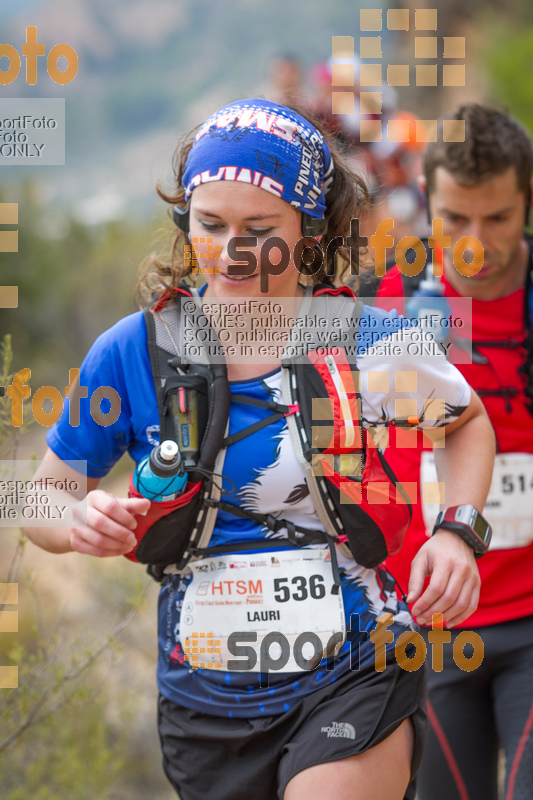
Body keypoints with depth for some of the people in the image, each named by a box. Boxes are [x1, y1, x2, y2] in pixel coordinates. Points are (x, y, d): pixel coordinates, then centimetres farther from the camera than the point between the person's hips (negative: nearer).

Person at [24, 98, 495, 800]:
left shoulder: (371, 344, -8)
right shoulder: (132, 353, -6)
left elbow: (467, 420, 13)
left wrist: (457, 533, -5)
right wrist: (83, 521, -20)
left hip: (354, 683, -2)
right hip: (204, 707, 2)